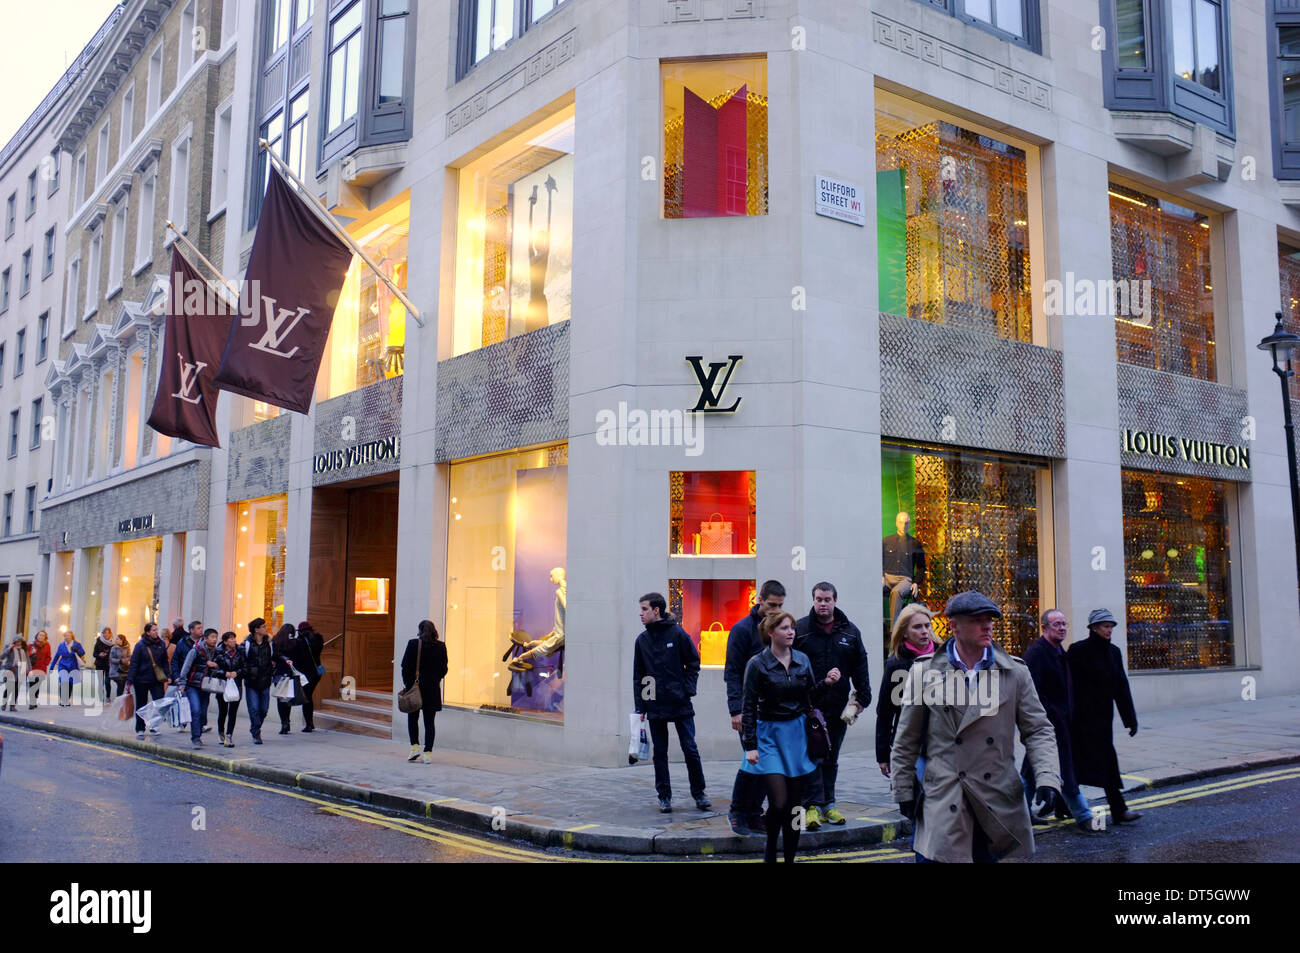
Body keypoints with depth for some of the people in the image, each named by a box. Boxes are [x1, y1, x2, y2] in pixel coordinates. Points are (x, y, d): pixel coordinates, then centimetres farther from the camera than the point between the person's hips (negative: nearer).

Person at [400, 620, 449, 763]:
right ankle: (428, 753, 3)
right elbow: (444, 669, 2)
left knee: (412, 718, 15)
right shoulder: (441, 646, -1)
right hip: (433, 689, 1)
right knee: (429, 721, 6)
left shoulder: (413, 644, -7)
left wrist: (406, 684, 4)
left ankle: (415, 746, 4)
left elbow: (405, 666, -6)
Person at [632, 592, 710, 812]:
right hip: (655, 706, 3)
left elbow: (693, 662, 4)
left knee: (690, 749, 1)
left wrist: (688, 689, -7)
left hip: (680, 704, -3)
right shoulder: (642, 640, 7)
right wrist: (640, 706, 5)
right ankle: (664, 796, 18)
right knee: (660, 752, 8)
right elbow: (638, 675, 10)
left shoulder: (677, 633, -3)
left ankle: (699, 794, 14)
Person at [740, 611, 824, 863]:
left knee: (795, 804, 5)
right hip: (770, 735, -4)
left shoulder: (802, 660, 5)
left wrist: (826, 683, -7)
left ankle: (790, 858, 18)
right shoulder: (758, 664, -8)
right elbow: (748, 707, -6)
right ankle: (770, 854, 14)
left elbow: (811, 698, 12)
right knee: (780, 802, -11)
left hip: (798, 735, 4)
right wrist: (750, 746, -10)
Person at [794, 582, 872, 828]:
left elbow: (860, 667, 11)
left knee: (831, 759, 12)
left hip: (838, 706, 4)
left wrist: (862, 698, 6)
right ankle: (813, 806, -4)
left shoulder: (850, 631, 8)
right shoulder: (800, 629, -1)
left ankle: (828, 804, 21)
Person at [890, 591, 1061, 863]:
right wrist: (903, 791, 7)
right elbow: (907, 740, 7)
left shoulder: (1015, 673, 5)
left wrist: (1047, 777, -8)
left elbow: (1038, 730, 7)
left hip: (997, 804, 2)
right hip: (941, 803, -2)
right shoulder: (924, 672, 1)